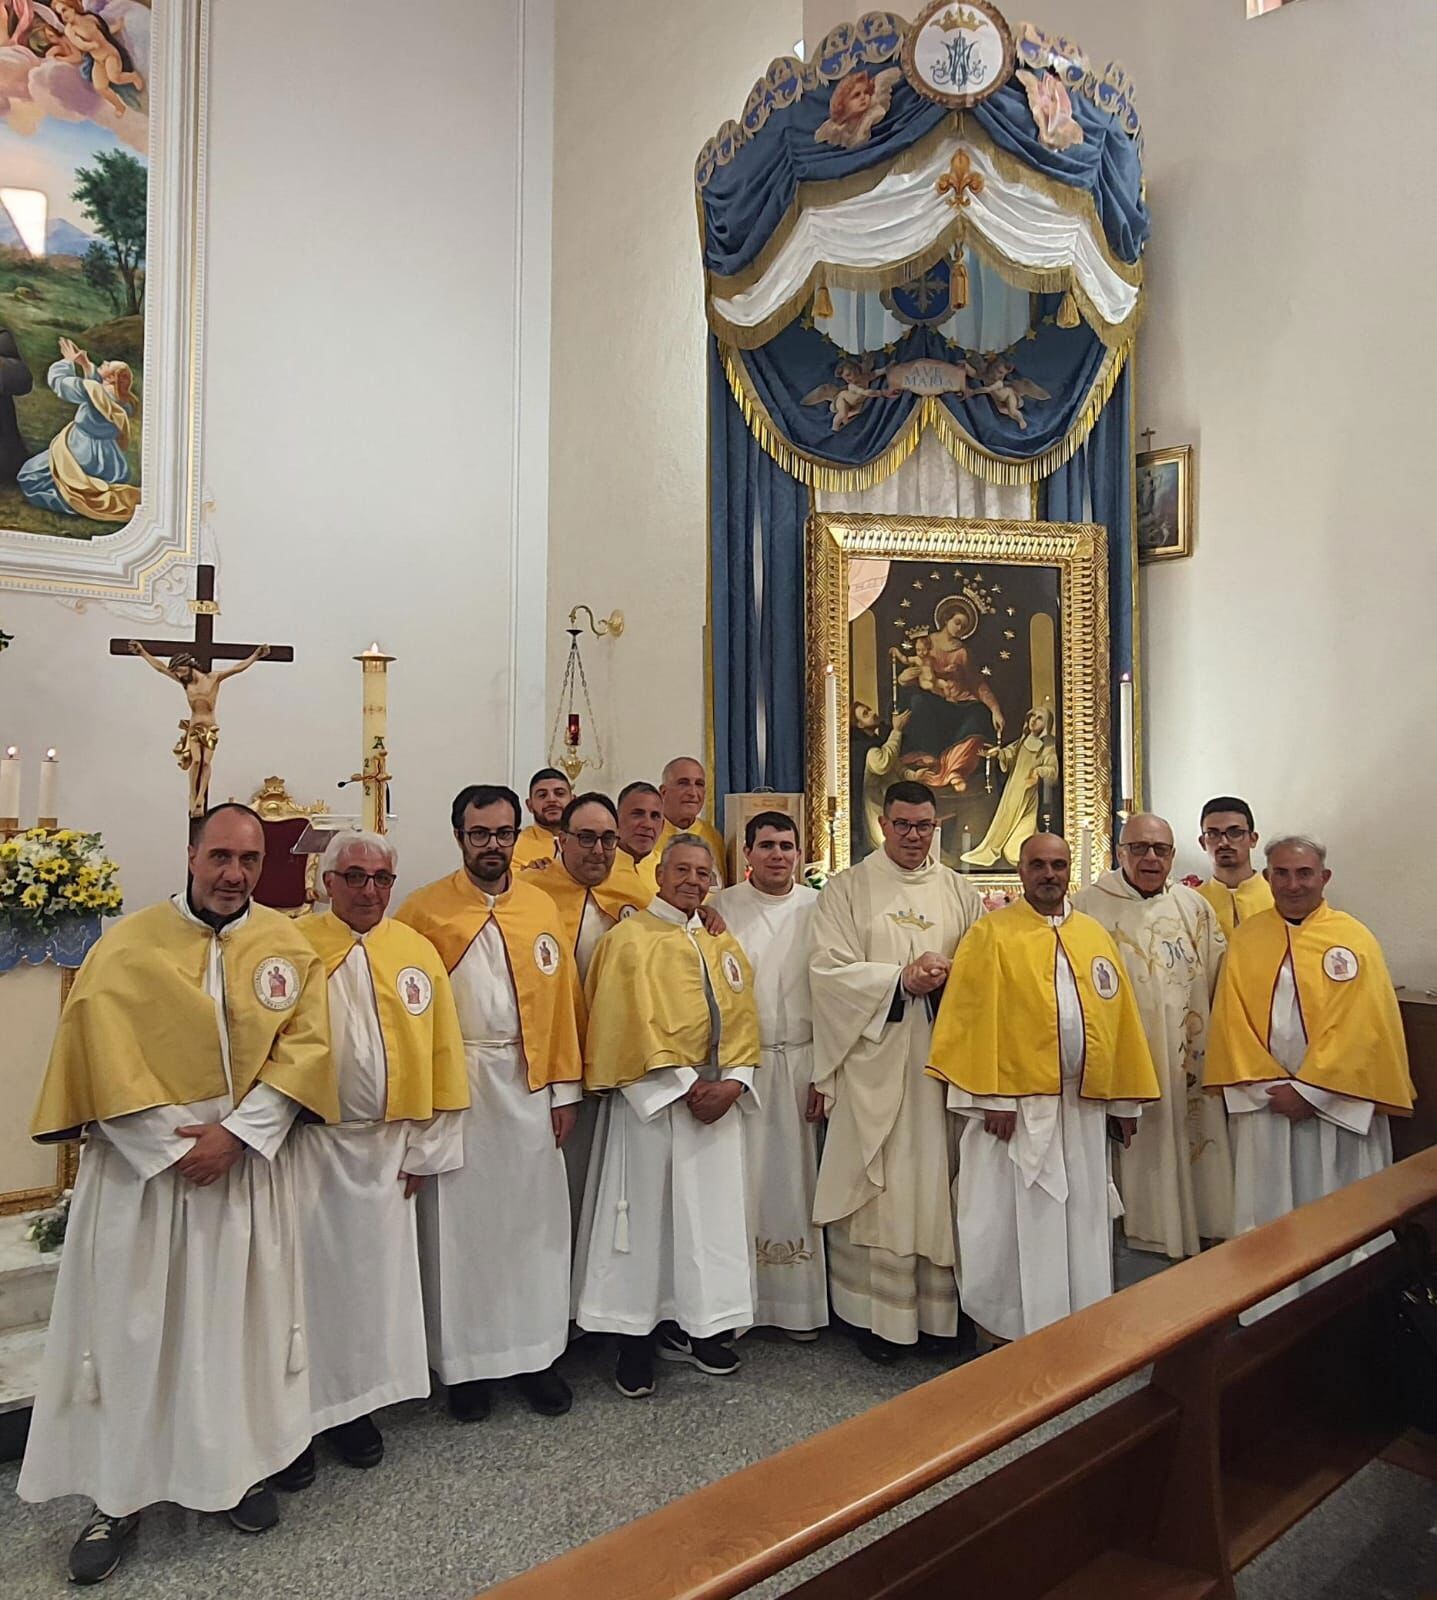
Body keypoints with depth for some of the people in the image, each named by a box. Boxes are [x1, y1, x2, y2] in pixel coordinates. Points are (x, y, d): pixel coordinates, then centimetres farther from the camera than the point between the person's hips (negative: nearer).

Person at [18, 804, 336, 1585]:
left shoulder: (289, 946, -2)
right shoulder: (127, 946, -7)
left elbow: (304, 1046, -6)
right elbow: (106, 1064, -9)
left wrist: (235, 1133, -15)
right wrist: (174, 1147, -14)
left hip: (249, 1168, 2)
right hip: (142, 1165, -1)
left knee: (243, 1320, 12)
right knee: (129, 1328, 8)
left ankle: (244, 1467, 30)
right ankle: (118, 1494, 24)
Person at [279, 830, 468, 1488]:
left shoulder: (418, 952, 4)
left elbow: (439, 1054, 5)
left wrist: (424, 1150, 4)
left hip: (384, 1148, 3)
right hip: (309, 1144, -3)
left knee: (372, 1276, 14)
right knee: (306, 1276, 6)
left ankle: (353, 1404, 32)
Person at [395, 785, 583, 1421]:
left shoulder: (541, 907, 5)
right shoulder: (425, 910, -2)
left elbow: (562, 998, 6)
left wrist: (564, 1088, 4)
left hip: (528, 1084, 3)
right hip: (452, 1087, -2)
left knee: (533, 1218, 9)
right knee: (459, 1221, 7)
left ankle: (535, 1352, 24)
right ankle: (464, 1362, 22)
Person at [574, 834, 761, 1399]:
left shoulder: (723, 945, 12)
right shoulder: (630, 940, -5)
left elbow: (741, 1020, 9)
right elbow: (630, 1025, -12)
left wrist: (731, 1082, -7)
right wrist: (685, 1085, -14)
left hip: (716, 1098, 6)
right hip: (653, 1097, -5)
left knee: (710, 1212, 10)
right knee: (646, 1210, 1)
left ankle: (693, 1326, 24)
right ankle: (635, 1338, 14)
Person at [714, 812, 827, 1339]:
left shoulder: (818, 909, 2)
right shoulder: (720, 907, 0)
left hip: (802, 1062, 1)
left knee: (797, 1177, 6)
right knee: (741, 1177, 3)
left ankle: (799, 1301, 19)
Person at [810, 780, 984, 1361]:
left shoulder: (959, 893, 11)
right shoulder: (846, 890, 2)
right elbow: (830, 969, -7)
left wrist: (948, 975, -12)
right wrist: (902, 979, -14)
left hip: (943, 1059, 3)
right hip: (875, 1059, -2)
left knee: (938, 1178, 7)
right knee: (878, 1185, 2)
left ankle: (940, 1306, 19)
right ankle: (879, 1313, 13)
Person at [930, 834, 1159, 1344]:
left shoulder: (1096, 936, 11)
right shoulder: (992, 935, -4)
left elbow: (1121, 1018, 12)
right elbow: (975, 1020, -10)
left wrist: (1124, 1099, 9)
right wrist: (990, 1096, -15)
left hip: (1083, 1105, 5)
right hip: (1016, 1102, -5)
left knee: (1081, 1216, 14)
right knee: (1013, 1219, 3)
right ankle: (1003, 1325, 17)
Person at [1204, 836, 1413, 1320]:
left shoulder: (1354, 939, -4)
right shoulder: (1246, 938, 4)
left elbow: (1360, 1028, -11)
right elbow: (1232, 1020, 2)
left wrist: (1309, 1090, -14)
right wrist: (1270, 1087, -7)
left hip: (1337, 1105, -2)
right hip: (1263, 1102, 2)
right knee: (1266, 1216, 8)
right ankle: (1265, 1319, 20)